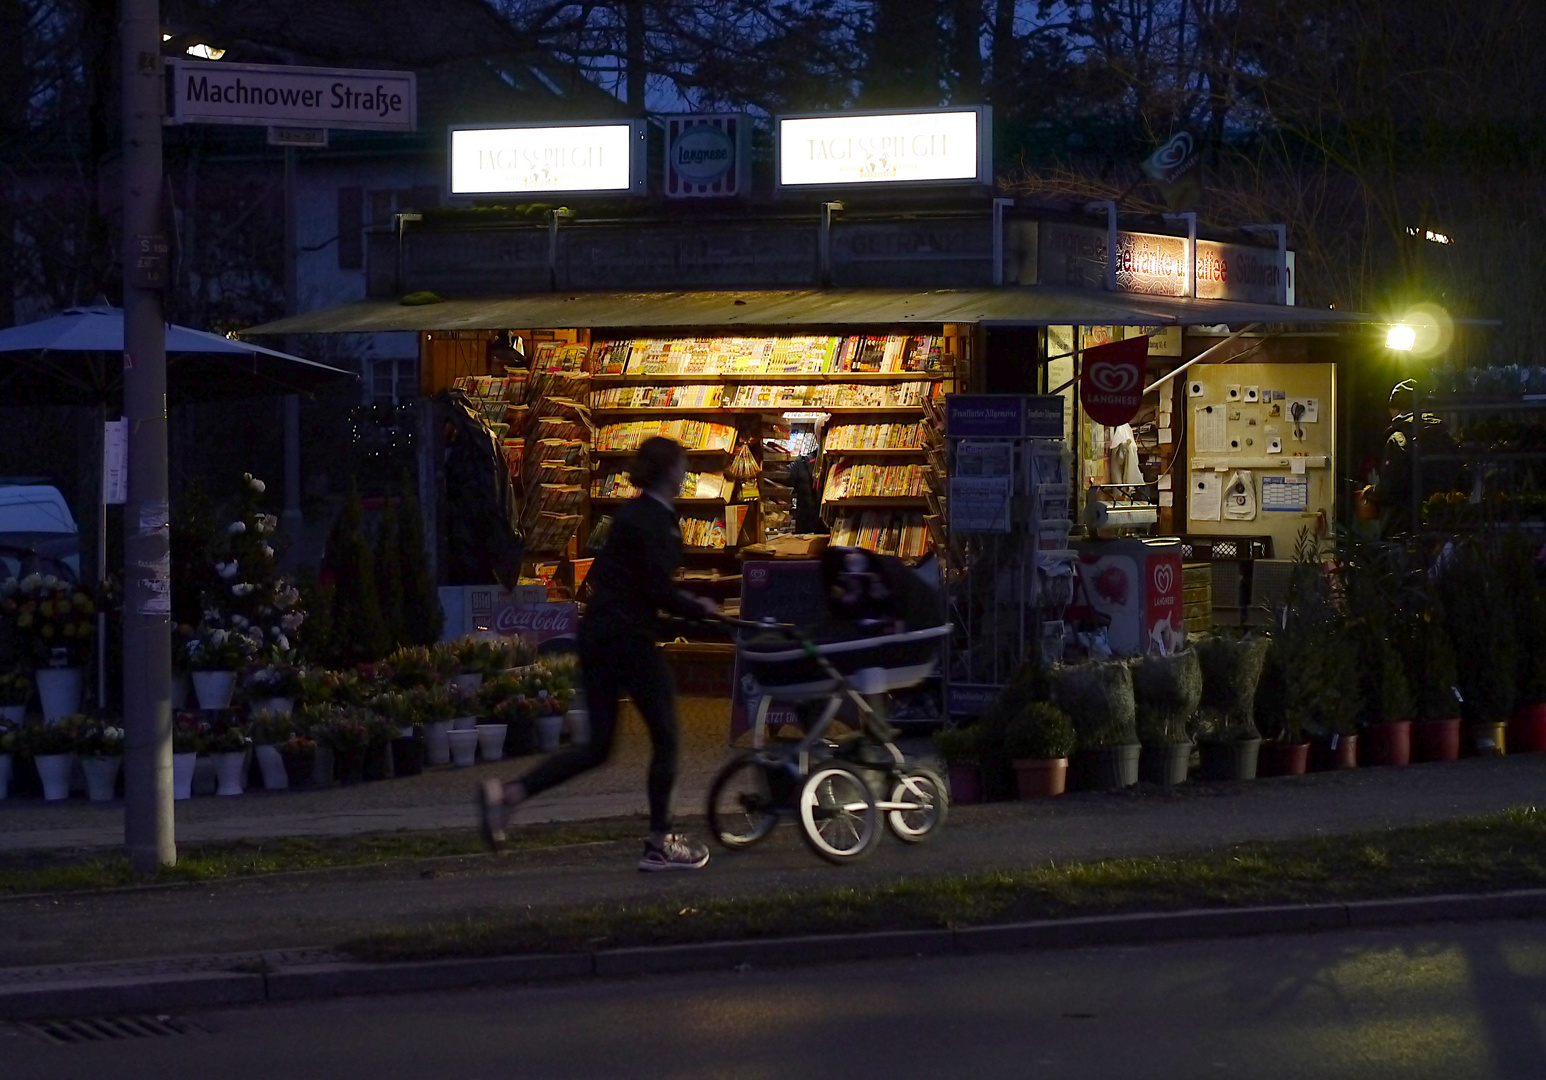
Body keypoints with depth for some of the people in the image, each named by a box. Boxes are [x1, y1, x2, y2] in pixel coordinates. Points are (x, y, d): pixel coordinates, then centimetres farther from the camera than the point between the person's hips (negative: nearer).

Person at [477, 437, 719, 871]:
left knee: (598, 746, 10)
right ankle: (660, 843, 9)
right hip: (629, 639, -9)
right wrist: (700, 609, -1)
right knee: (665, 737, 5)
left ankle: (507, 793, -3)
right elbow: (659, 592, -18)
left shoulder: (631, 514, 15)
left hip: (596, 634, 9)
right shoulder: (656, 521, -13)